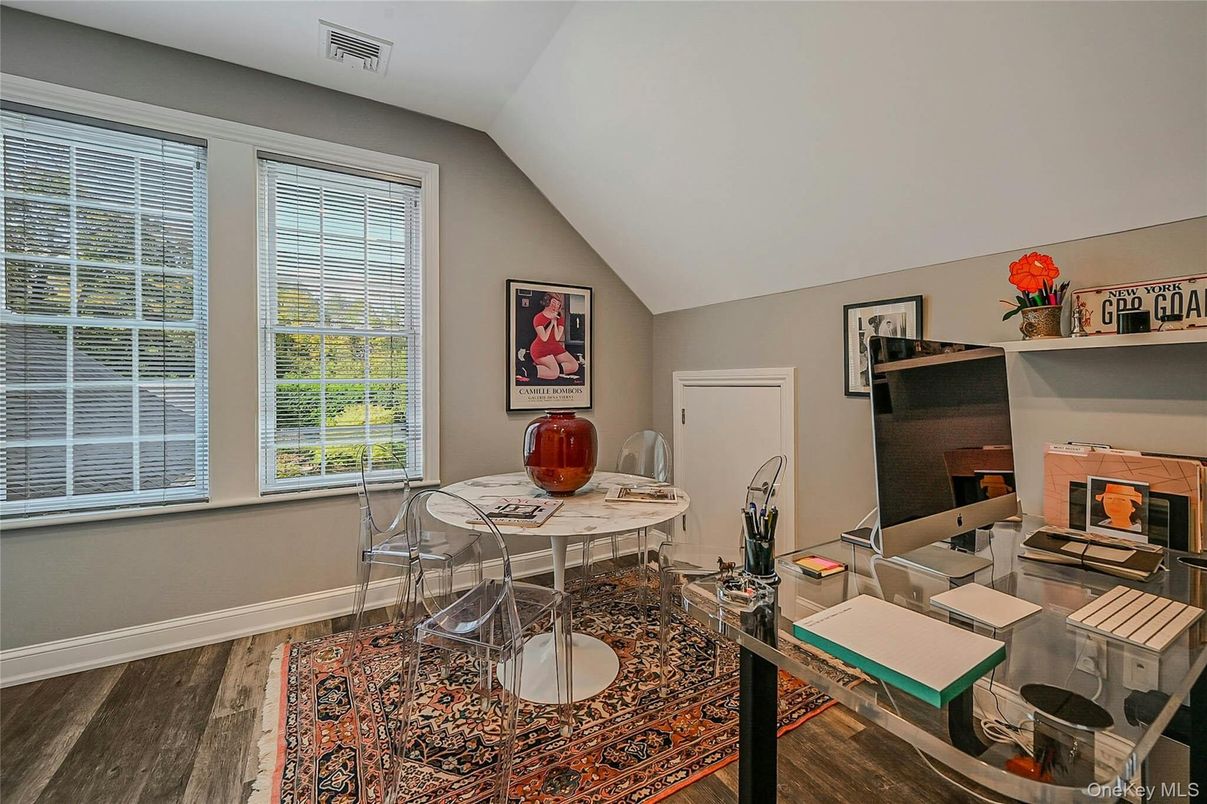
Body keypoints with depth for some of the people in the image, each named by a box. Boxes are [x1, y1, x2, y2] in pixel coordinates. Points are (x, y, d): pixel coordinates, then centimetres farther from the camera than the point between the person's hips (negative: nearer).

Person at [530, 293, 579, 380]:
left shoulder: (560, 318, 6)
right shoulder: (538, 318, -10)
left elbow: (557, 338, -5)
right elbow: (544, 338, -19)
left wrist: (555, 322, -12)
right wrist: (551, 322, -14)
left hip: (555, 347, 7)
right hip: (541, 349, -7)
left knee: (574, 366, -6)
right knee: (555, 373, -26)